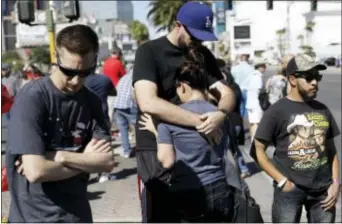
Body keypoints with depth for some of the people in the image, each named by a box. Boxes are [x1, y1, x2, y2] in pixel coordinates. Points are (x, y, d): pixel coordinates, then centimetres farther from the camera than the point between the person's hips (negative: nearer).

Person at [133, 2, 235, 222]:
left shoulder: (203, 54, 9)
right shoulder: (149, 51, -9)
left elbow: (226, 93, 4)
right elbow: (148, 103, -24)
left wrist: (220, 114, -21)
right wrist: (199, 121, -25)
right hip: (157, 150, -5)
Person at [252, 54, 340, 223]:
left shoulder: (322, 110, 8)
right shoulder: (277, 111, -7)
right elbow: (258, 151, -7)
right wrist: (282, 181, -11)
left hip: (323, 189, 5)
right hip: (290, 190, -4)